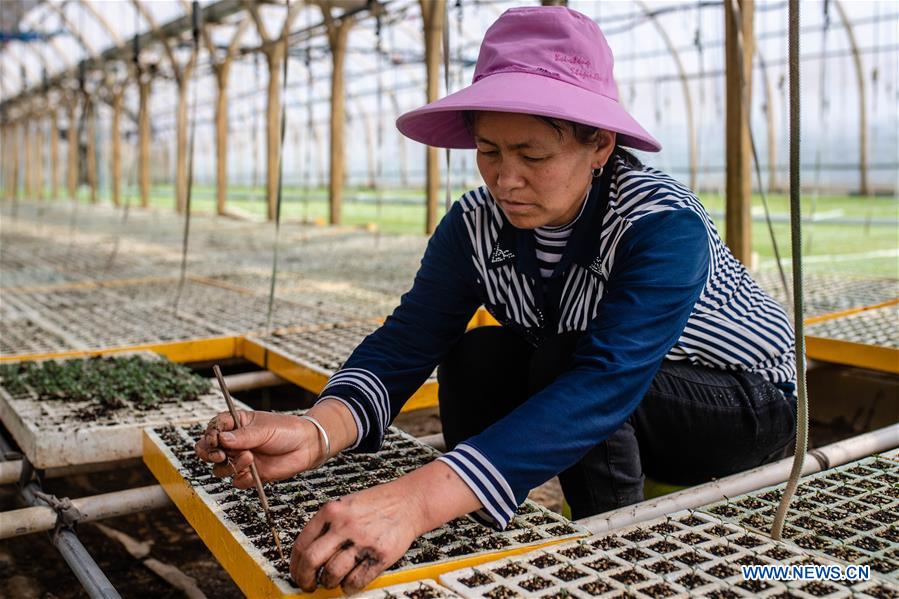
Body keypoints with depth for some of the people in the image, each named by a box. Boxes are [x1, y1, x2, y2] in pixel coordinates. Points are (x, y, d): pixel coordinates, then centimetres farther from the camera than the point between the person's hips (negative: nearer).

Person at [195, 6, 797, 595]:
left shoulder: (664, 224, -33)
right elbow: (405, 341, -21)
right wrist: (317, 431, -44)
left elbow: (603, 384, -45)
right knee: (477, 358, -19)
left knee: (565, 355, -30)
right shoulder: (475, 226, -15)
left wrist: (420, 499, -56)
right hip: (618, 425, 5)